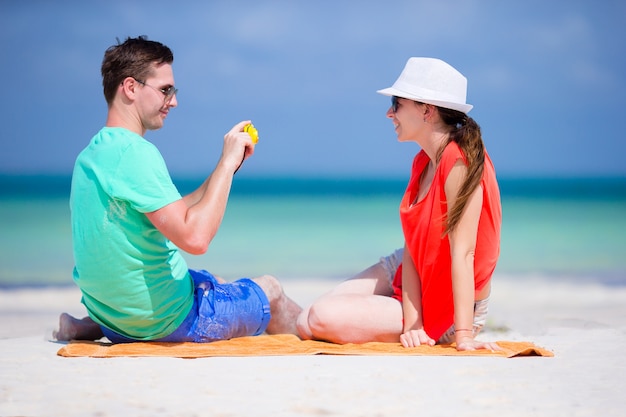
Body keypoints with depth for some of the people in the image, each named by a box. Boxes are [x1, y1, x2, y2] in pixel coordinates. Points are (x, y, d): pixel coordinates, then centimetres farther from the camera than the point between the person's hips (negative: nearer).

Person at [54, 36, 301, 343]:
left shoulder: (91, 154, 7)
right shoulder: (135, 152, -23)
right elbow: (194, 237, -30)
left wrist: (227, 165, 9)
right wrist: (227, 163, -21)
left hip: (111, 318, 9)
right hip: (166, 323, -9)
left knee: (215, 283, 34)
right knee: (269, 290, 12)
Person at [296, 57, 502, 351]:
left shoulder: (460, 162, -26)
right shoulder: (423, 163, 2)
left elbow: (462, 252, -31)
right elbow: (412, 248, -6)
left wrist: (463, 336, -33)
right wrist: (412, 323, -18)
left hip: (449, 309, -8)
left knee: (320, 319, -19)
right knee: (307, 320, 0)